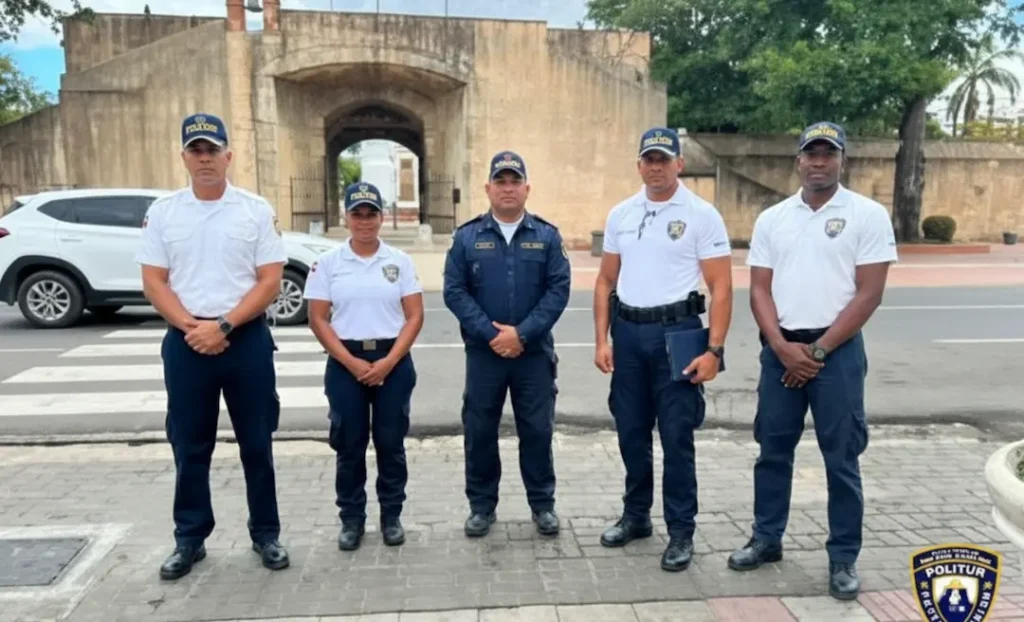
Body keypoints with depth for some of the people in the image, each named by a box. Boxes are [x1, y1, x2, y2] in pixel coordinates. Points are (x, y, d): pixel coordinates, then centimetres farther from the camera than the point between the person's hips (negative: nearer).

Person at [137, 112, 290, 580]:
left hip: (246, 339, -1)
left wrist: (223, 325, -14)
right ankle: (190, 538, 25)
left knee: (256, 443, 8)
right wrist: (191, 326, -12)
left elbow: (270, 281, -5)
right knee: (189, 446, 11)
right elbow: (153, 282, 2)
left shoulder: (256, 210, 0)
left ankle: (266, 534, 21)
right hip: (186, 341, 2)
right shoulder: (162, 212, 5)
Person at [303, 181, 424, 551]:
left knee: (391, 442, 7)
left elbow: (414, 316, -1)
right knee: (349, 445, 7)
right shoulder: (328, 263, 2)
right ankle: (351, 519, 21)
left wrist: (389, 362, -12)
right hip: (345, 363, 0)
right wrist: (350, 362, -11)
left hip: (393, 362, 0)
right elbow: (318, 320, -2)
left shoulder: (400, 261, 2)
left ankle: (391, 516, 21)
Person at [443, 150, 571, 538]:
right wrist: (491, 334, -13)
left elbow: (559, 289, -4)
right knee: (479, 431, 8)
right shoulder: (467, 237, 3)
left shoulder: (547, 236, 3)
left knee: (537, 430, 7)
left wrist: (522, 333, -14)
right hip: (483, 351, 0)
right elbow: (454, 292, -3)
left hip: (534, 352, 0)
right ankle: (482, 505, 24)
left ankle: (543, 504, 23)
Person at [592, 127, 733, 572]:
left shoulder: (702, 214, -5)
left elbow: (721, 287, -7)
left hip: (676, 331, -4)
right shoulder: (620, 214, 8)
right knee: (631, 431, 14)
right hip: (627, 331, 5)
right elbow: (605, 281, 11)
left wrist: (714, 350, -14)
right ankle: (636, 516, 31)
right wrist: (601, 340, 4)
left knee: (676, 436, 1)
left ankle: (681, 531, 15)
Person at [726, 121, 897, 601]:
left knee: (841, 458, 4)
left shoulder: (868, 215, -3)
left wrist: (817, 350, -11)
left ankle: (843, 558, 18)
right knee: (772, 450, 12)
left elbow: (869, 294, -8)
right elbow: (759, 290, 4)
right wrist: (783, 347, -9)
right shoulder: (771, 219, 8)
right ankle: (766, 539, 27)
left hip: (837, 351, -3)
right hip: (779, 350, 4)